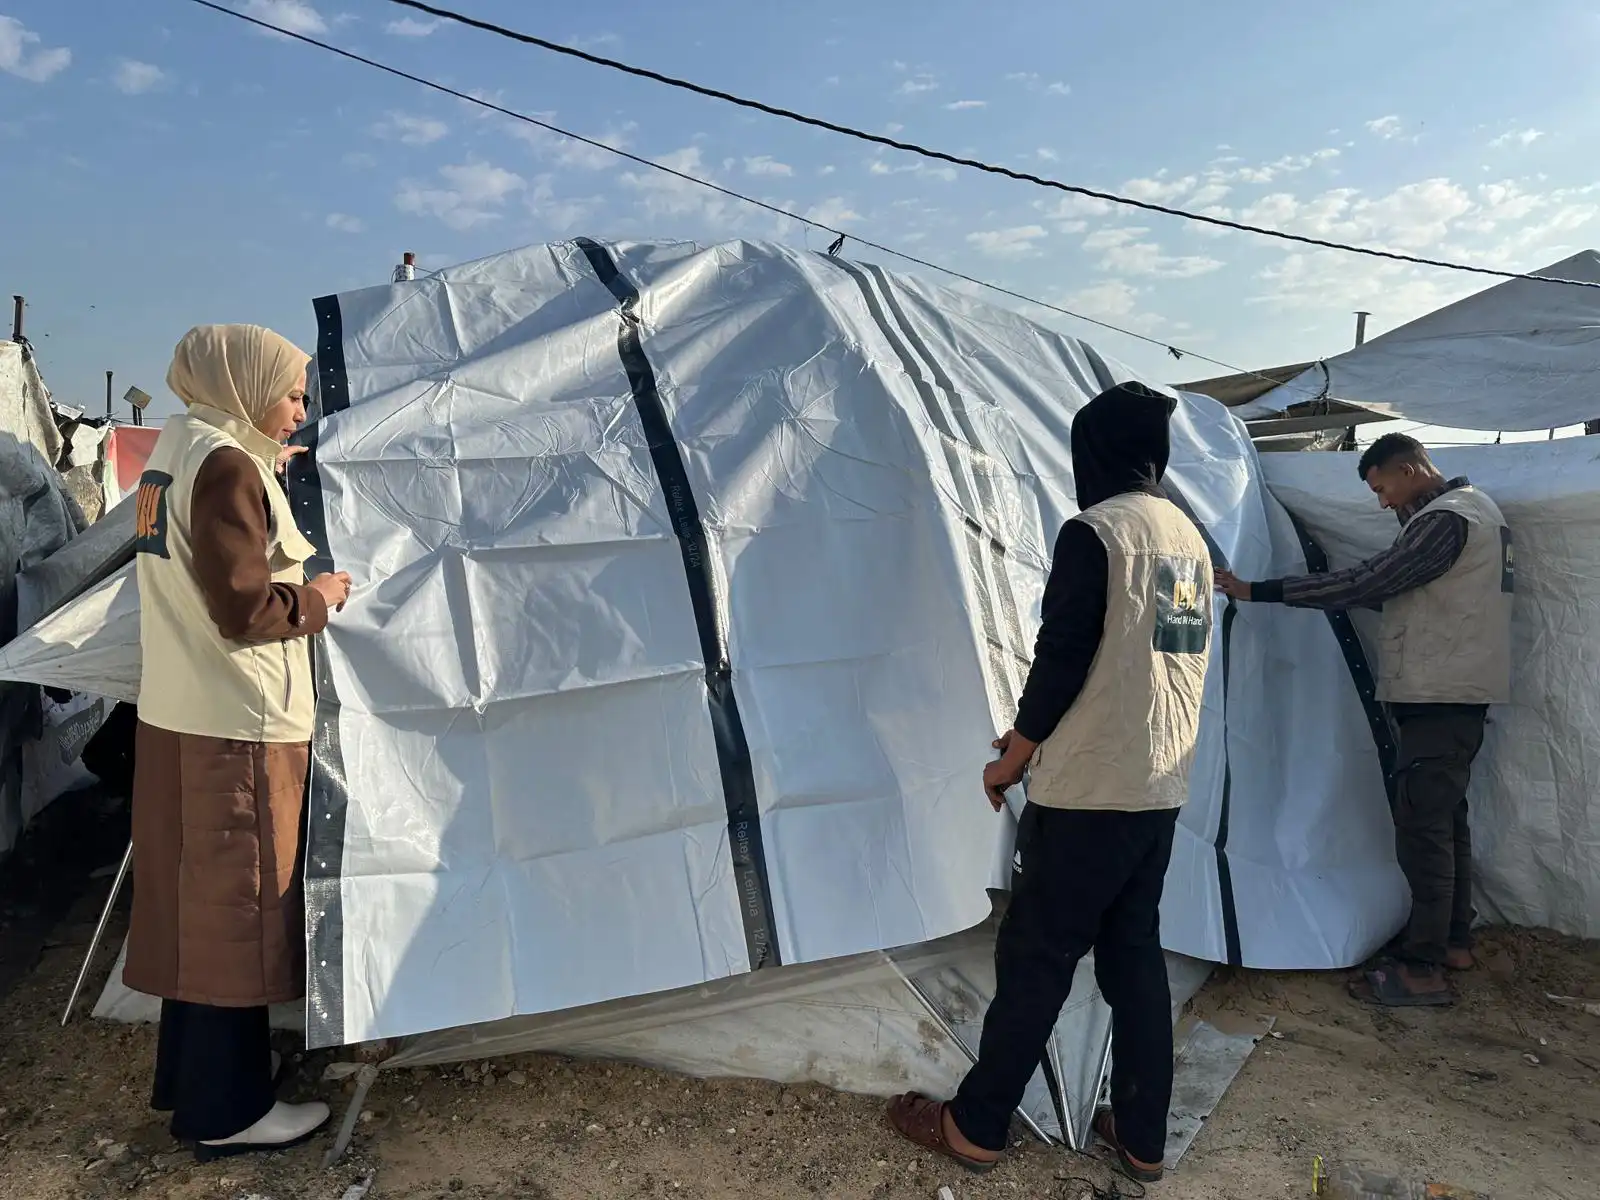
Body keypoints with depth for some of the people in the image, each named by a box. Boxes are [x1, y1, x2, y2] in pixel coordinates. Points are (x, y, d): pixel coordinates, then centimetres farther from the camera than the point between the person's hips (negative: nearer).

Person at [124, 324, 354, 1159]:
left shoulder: (173, 450, 13)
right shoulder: (227, 465, -17)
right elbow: (243, 609, -23)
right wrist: (316, 600, -5)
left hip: (177, 716, 10)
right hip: (241, 726, -10)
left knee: (195, 903, 18)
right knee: (238, 911, 1)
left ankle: (186, 1077, 33)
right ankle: (225, 1112, 14)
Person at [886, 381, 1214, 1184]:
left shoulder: (1093, 531, -14)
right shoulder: (1191, 538, 12)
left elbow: (1061, 661, -16)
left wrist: (1012, 760, -1)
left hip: (1088, 792, -8)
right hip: (1164, 789, 8)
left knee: (1034, 957, 3)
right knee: (1136, 955, 16)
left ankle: (974, 1128, 17)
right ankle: (1141, 1137, 25)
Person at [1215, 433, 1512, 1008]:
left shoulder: (1443, 519, -17)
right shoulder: (1472, 506, 16)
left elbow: (1365, 584, -22)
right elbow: (1393, 588, 17)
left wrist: (1260, 591, -21)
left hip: (1440, 699, -11)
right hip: (1455, 694, 11)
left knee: (1421, 824, -9)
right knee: (1445, 817, 17)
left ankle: (1423, 968, -5)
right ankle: (1454, 940, 28)